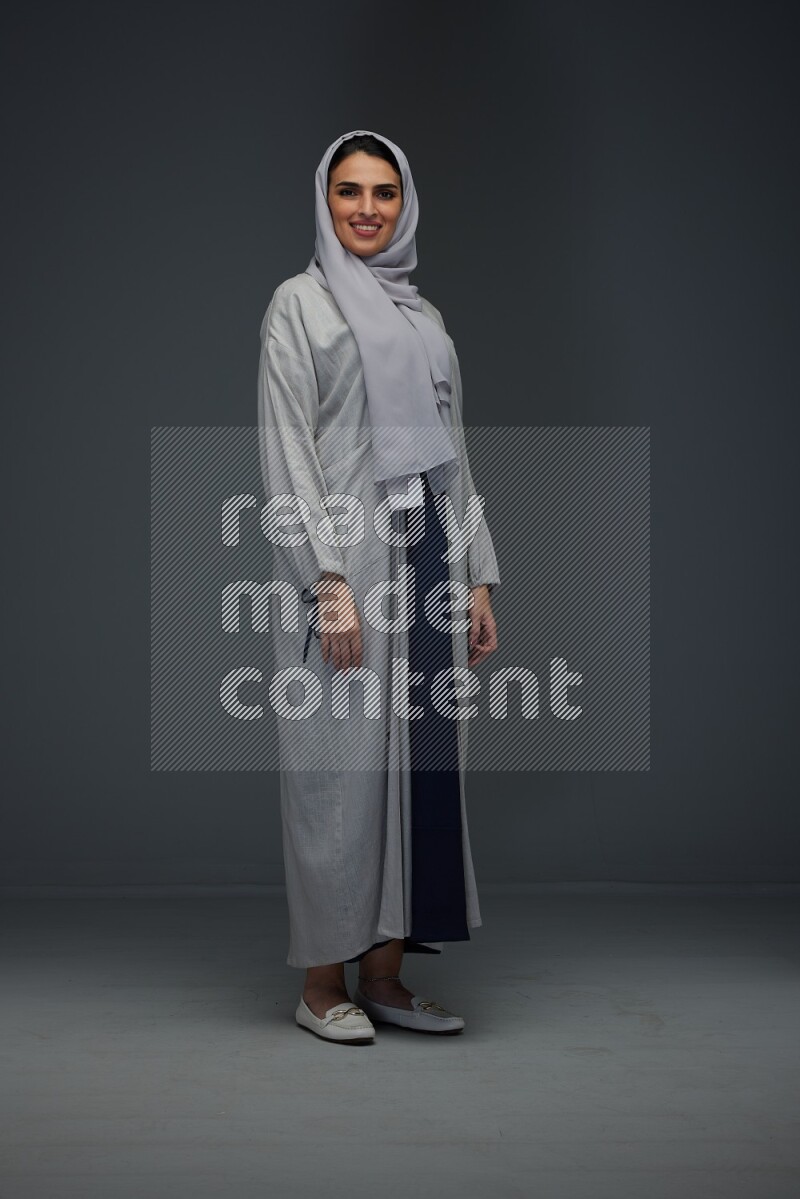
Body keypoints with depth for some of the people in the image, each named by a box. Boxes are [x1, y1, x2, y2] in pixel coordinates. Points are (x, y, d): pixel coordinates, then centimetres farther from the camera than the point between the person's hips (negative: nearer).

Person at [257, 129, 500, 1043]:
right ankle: (323, 982, 9)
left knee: (418, 760, 5)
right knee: (340, 766, -3)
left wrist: (478, 576, 10)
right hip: (346, 559, -6)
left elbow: (451, 452, 18)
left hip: (428, 559, 6)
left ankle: (384, 974, 14)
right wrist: (329, 580, -17)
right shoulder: (300, 302, 2)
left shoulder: (425, 316, 19)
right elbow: (287, 453, -7)